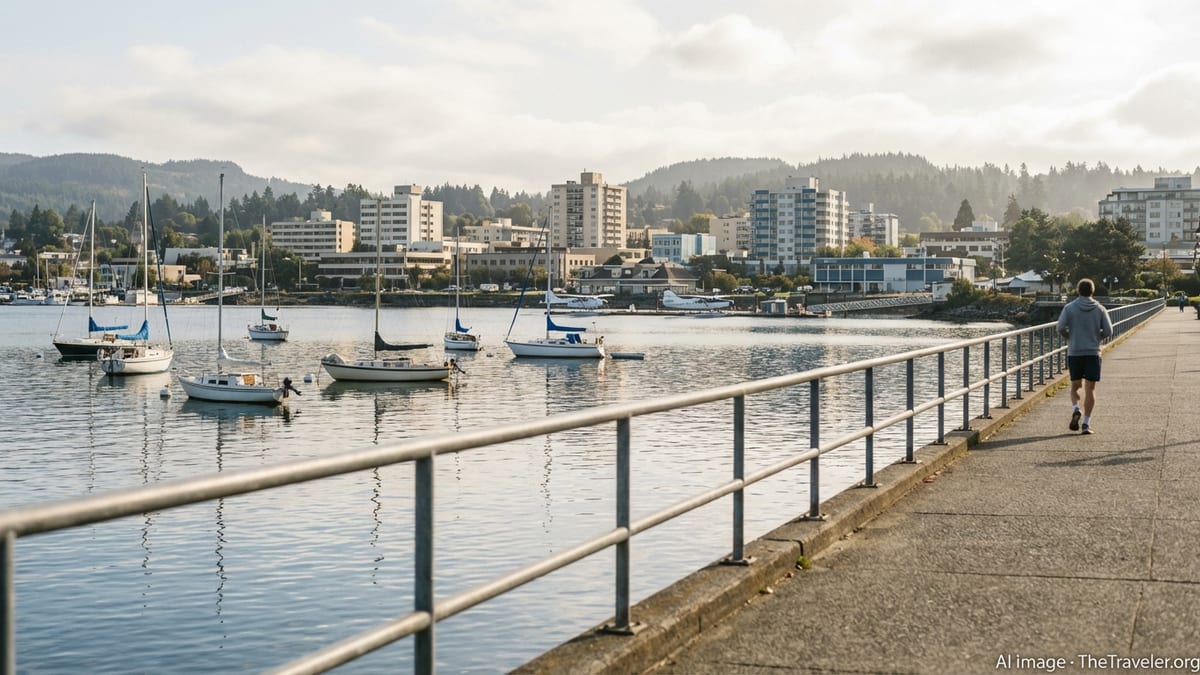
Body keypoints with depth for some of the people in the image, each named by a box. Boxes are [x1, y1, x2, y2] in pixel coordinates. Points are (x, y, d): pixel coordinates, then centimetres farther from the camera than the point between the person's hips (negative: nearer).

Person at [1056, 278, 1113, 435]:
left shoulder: (1069, 307, -2)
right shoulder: (1100, 309, 1)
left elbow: (1061, 328, -11)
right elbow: (1108, 331, -4)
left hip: (1074, 353, 0)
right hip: (1093, 353, 0)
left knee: (1075, 386, 15)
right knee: (1090, 389, 3)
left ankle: (1076, 410, -11)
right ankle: (1086, 423, -2)